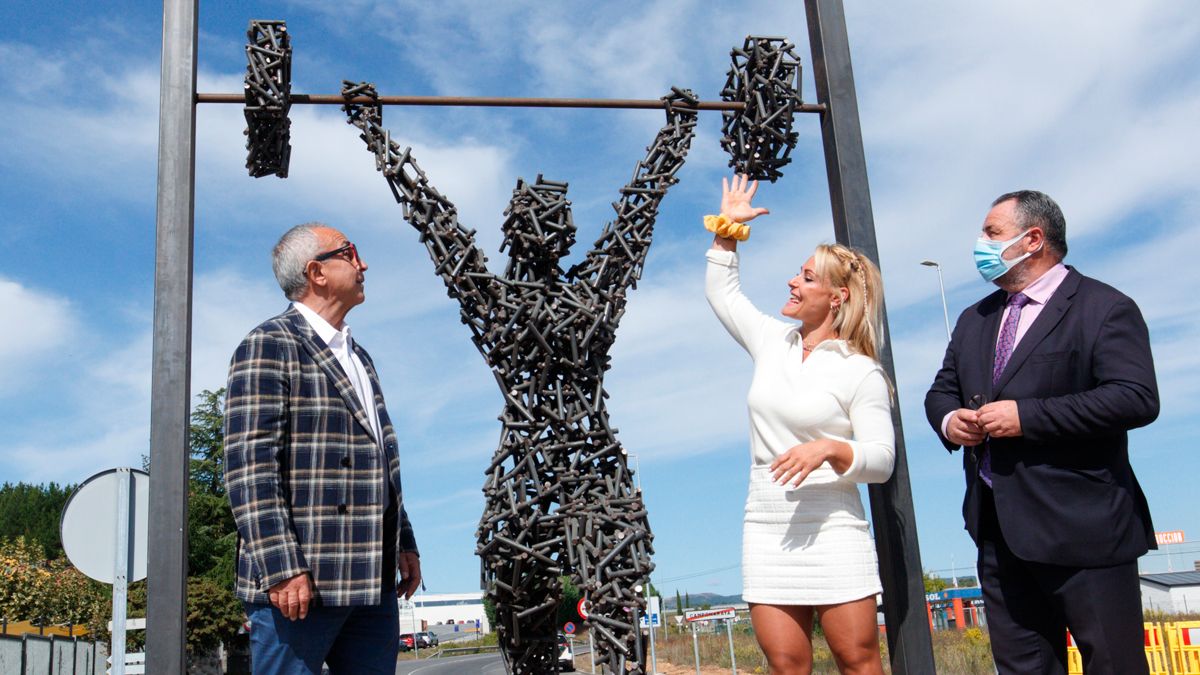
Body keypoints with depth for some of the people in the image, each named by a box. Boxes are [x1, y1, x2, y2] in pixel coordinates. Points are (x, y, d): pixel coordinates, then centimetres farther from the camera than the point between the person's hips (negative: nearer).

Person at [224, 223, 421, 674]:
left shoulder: (357, 355, 22)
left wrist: (404, 544, 18)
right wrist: (280, 568, -20)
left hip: (371, 580, 8)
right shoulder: (269, 345, -4)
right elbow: (249, 465, -14)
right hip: (300, 581, -8)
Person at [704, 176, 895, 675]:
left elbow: (881, 459, -7)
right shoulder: (772, 342, 10)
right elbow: (722, 293, 24)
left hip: (833, 532, -4)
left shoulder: (860, 372, -4)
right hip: (768, 533, 5)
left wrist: (829, 449, -24)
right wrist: (727, 229, 21)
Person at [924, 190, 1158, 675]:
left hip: (1082, 527, -7)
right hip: (999, 530, 7)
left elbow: (1137, 398, -17)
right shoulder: (974, 321, 18)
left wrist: (1026, 416, -20)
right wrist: (948, 419, -3)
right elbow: (941, 390, 22)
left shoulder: (1104, 308, -6)